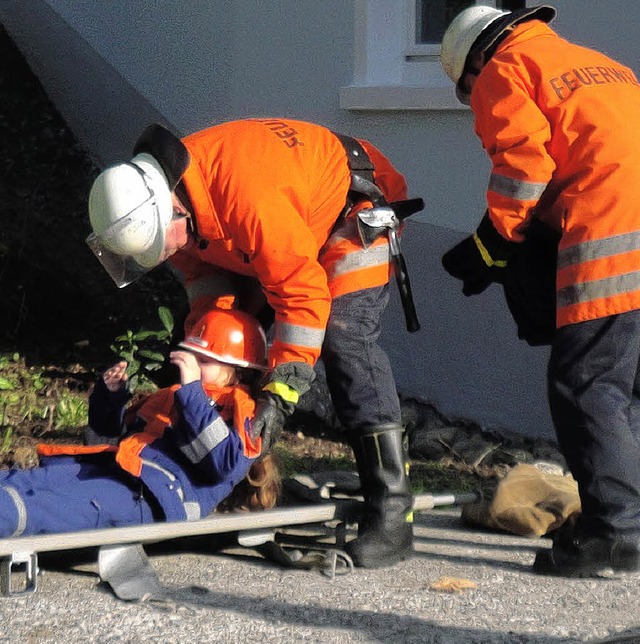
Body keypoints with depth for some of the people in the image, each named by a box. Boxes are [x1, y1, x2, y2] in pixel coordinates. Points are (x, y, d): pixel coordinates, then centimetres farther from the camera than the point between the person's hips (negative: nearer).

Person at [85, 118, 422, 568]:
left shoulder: (247, 198, -41)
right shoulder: (154, 200, -14)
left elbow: (302, 291, -37)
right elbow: (199, 267, 4)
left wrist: (280, 392, -36)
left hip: (355, 206, -9)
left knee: (345, 339, -24)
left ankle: (392, 512, -27)